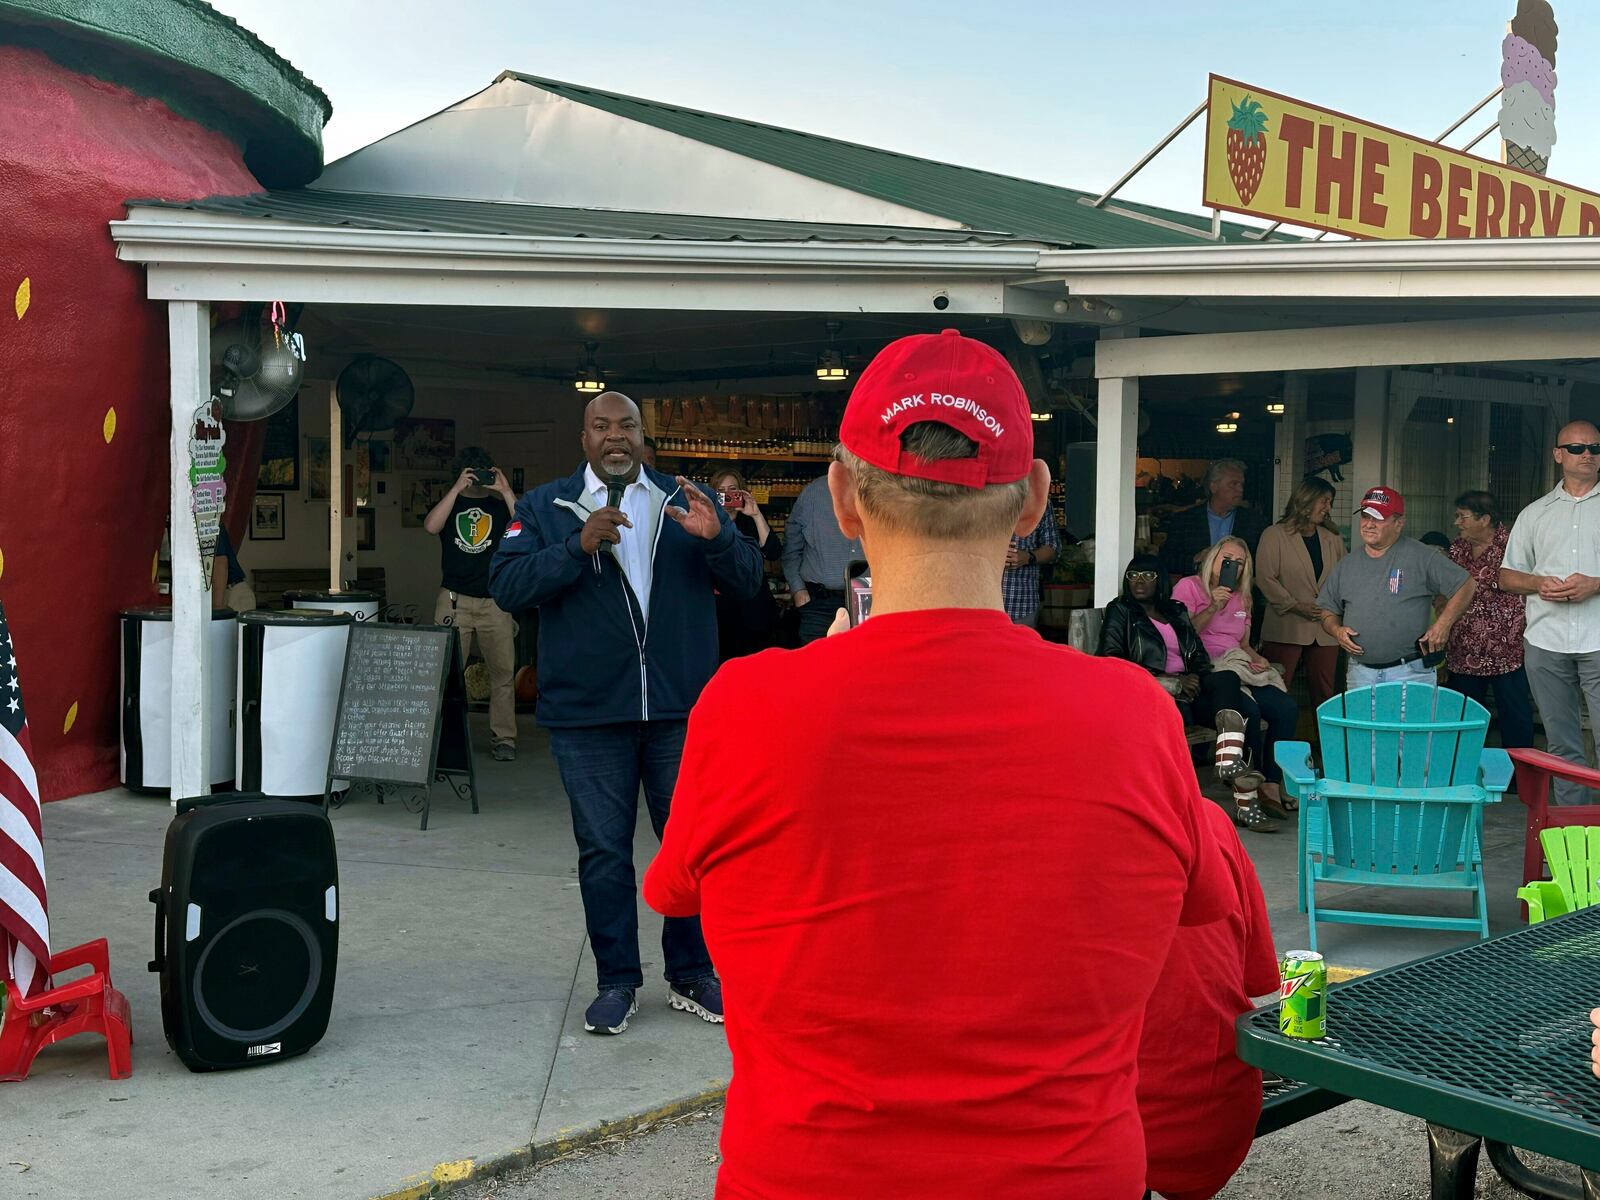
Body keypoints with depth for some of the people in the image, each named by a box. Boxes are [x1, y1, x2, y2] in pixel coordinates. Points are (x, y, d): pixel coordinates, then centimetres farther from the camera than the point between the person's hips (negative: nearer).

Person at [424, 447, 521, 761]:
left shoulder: (500, 505, 12)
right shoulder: (448, 503, 13)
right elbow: (431, 526, -10)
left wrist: (505, 491, -8)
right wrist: (457, 488, -9)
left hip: (495, 602, 0)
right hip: (454, 600, 0)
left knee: (503, 672, -2)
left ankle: (504, 738, 4)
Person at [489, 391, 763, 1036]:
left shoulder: (687, 502, 9)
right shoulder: (545, 507, 6)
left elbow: (748, 581, 4)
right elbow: (506, 585, -7)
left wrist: (716, 537, -16)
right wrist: (579, 545, -20)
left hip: (683, 710, 1)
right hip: (589, 715, -1)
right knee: (604, 853, 7)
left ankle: (691, 976, 22)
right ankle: (616, 982, 20)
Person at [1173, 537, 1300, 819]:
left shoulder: (1240, 597, 26)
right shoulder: (1189, 587, 5)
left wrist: (1257, 659, 6)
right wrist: (1213, 607, -12)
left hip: (1238, 667, 7)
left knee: (1287, 708, -20)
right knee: (1250, 711, -33)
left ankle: (1272, 785, -18)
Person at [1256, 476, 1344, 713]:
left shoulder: (1334, 539, 16)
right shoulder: (1274, 535, 0)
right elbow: (1265, 578, -7)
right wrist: (1296, 606, -12)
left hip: (1325, 630, 5)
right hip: (1286, 629, -4)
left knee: (1324, 693, 4)